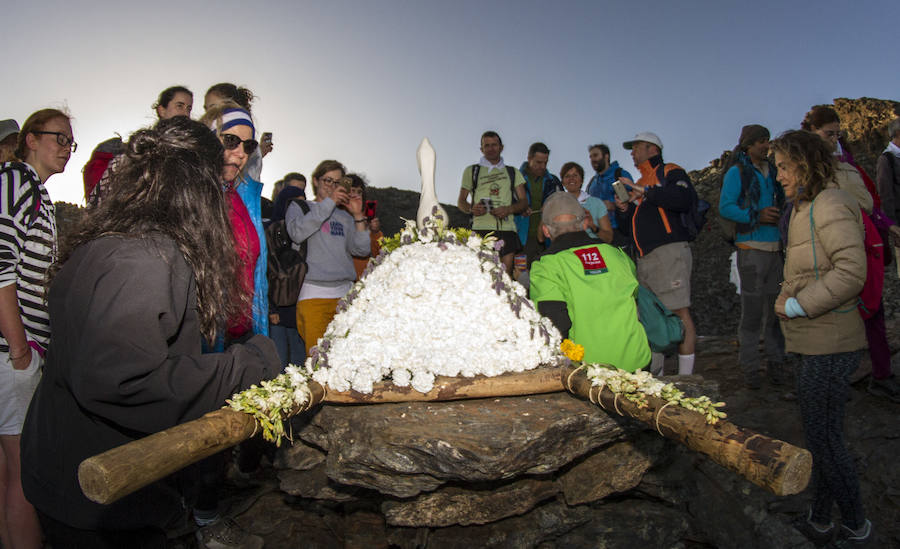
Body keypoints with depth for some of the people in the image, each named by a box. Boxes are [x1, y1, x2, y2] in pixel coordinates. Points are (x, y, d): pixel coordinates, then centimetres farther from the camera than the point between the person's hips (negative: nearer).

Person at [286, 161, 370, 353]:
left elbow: (362, 250, 9)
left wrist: (358, 216, 0)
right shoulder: (299, 207, 10)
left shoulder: (345, 216, 19)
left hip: (344, 292, 3)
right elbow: (297, 233, -12)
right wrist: (329, 202, -11)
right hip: (313, 292, -3)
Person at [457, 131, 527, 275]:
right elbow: (461, 201, 16)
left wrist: (509, 209, -7)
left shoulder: (513, 172, 21)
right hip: (481, 229, -2)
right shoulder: (471, 171, 17)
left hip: (507, 229, 2)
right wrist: (471, 209, -7)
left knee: (506, 272, -5)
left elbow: (524, 202, 14)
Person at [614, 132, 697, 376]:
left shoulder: (670, 172, 5)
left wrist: (646, 192, -15)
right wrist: (623, 209, 8)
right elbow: (629, 227, 28)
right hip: (644, 259, 8)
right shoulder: (639, 185, 27)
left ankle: (685, 375, -7)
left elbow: (683, 200, -17)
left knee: (679, 311, -10)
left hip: (669, 252, -8)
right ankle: (654, 372, 13)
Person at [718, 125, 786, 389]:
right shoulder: (737, 172, 0)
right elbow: (725, 208, -9)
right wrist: (756, 216, -19)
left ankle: (776, 363, 17)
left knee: (777, 308, 7)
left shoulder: (773, 171, 17)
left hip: (776, 246, 6)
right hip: (751, 248, -6)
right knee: (752, 310, -5)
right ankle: (749, 367, 4)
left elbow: (783, 204, 25)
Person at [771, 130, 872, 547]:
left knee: (823, 438, 1)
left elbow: (851, 271, -25)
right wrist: (788, 300, 5)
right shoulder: (806, 208, 15)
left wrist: (799, 305, -19)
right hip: (816, 341, 10)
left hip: (829, 344, -10)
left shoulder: (830, 205, -15)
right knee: (821, 435, 17)